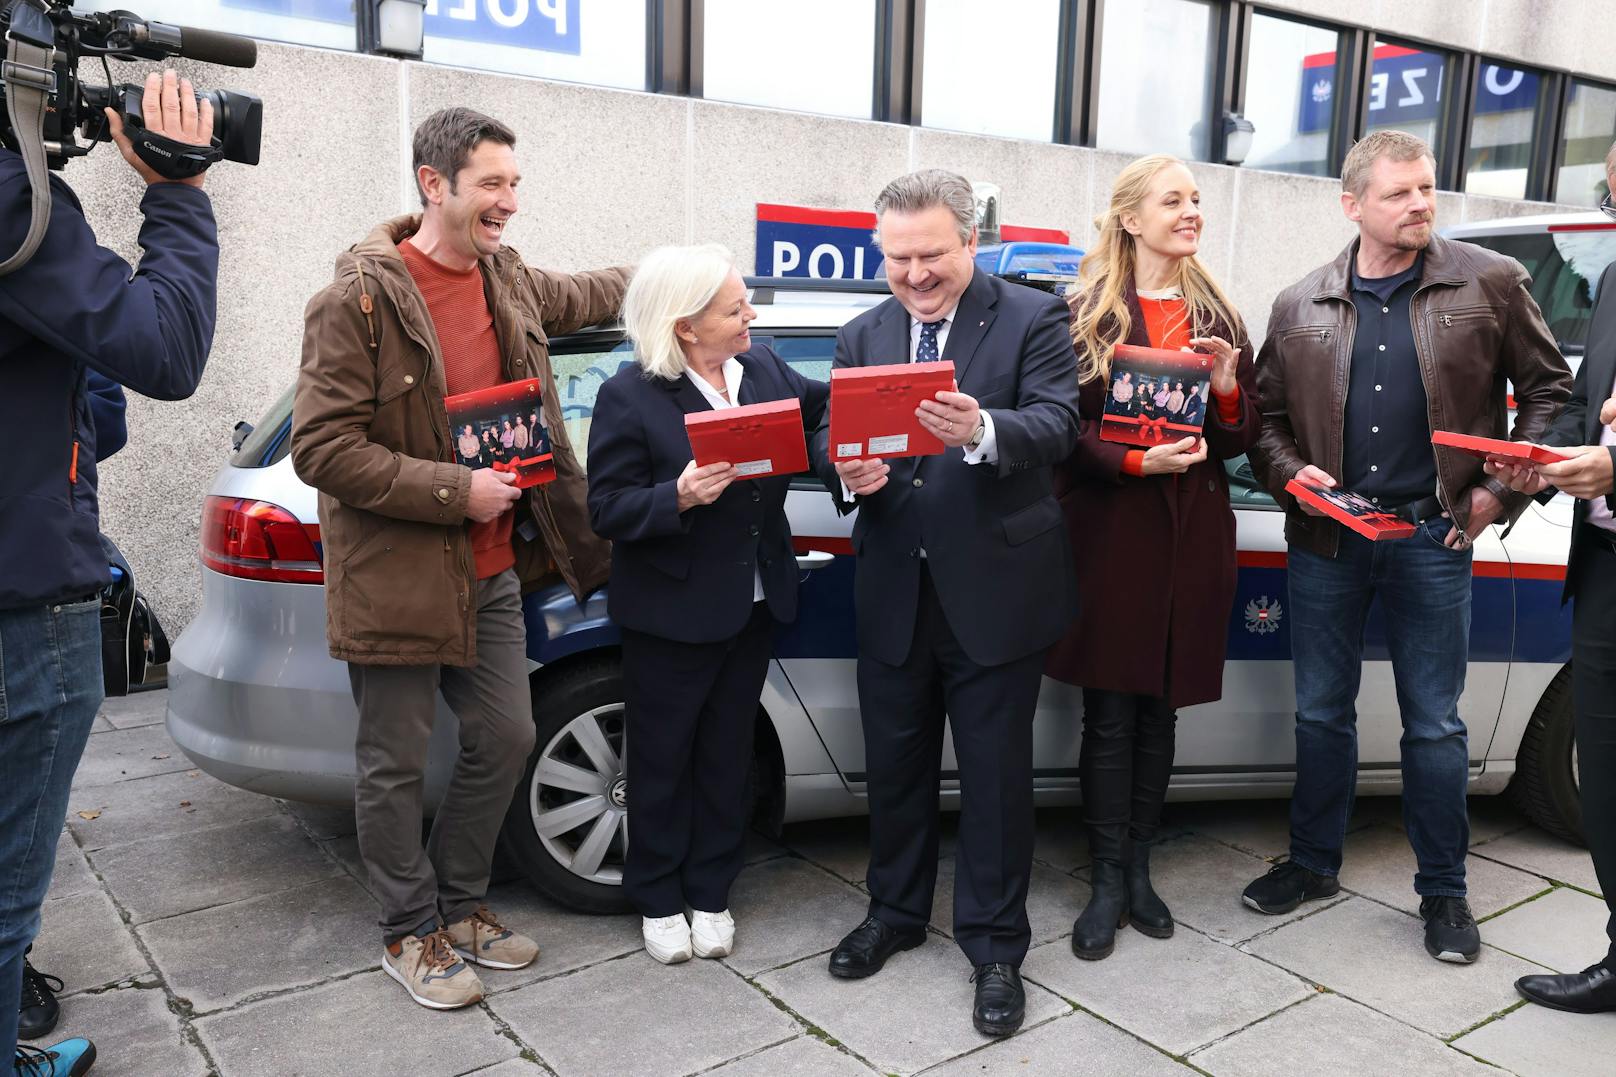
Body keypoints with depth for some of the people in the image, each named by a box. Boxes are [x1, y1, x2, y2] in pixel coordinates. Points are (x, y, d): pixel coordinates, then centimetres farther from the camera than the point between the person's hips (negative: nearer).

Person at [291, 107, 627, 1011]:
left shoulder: (506, 279, 6)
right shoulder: (360, 299, -15)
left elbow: (577, 297, 29)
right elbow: (321, 448, -18)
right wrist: (455, 490, -20)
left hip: (492, 571, 7)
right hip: (396, 580, -7)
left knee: (506, 741, 12)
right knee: (397, 764, 7)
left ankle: (459, 906, 34)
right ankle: (411, 934, 27)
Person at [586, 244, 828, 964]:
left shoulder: (764, 366, 0)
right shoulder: (629, 398, -16)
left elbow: (820, 408, 12)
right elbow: (607, 510, -16)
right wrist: (679, 497, -32)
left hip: (753, 606, 5)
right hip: (671, 613, -5)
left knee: (727, 751, 17)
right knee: (663, 757, 12)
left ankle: (710, 892, 35)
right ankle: (658, 900, 32)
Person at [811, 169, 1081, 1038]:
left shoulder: (1032, 320, -4)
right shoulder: (862, 335, 9)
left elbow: (1056, 427, -16)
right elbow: (830, 435, 3)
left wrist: (982, 431, -37)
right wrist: (845, 467, -20)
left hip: (994, 591, -4)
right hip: (893, 592, 4)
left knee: (995, 772, 6)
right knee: (894, 763, 16)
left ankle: (994, 947, 23)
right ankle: (895, 912, 37)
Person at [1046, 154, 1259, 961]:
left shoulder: (1218, 316, 13)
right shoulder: (1086, 313, 1)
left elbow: (1242, 440, 12)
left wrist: (1230, 390, -8)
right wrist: (1137, 462, -21)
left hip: (1192, 533, 4)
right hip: (1109, 528, -3)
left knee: (1159, 711, 10)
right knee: (1111, 715, 0)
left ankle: (1138, 870, 23)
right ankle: (1108, 884, 11)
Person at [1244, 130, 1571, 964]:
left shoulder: (1489, 283, 1)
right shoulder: (1299, 306, 5)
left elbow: (1548, 389, 5)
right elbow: (1265, 417, 9)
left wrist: (1503, 491, -5)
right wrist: (1290, 474, -9)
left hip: (1433, 535, -2)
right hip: (1325, 536, 2)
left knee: (1435, 726, 6)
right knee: (1321, 711, 12)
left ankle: (1443, 890, 23)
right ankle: (1313, 863, 30)